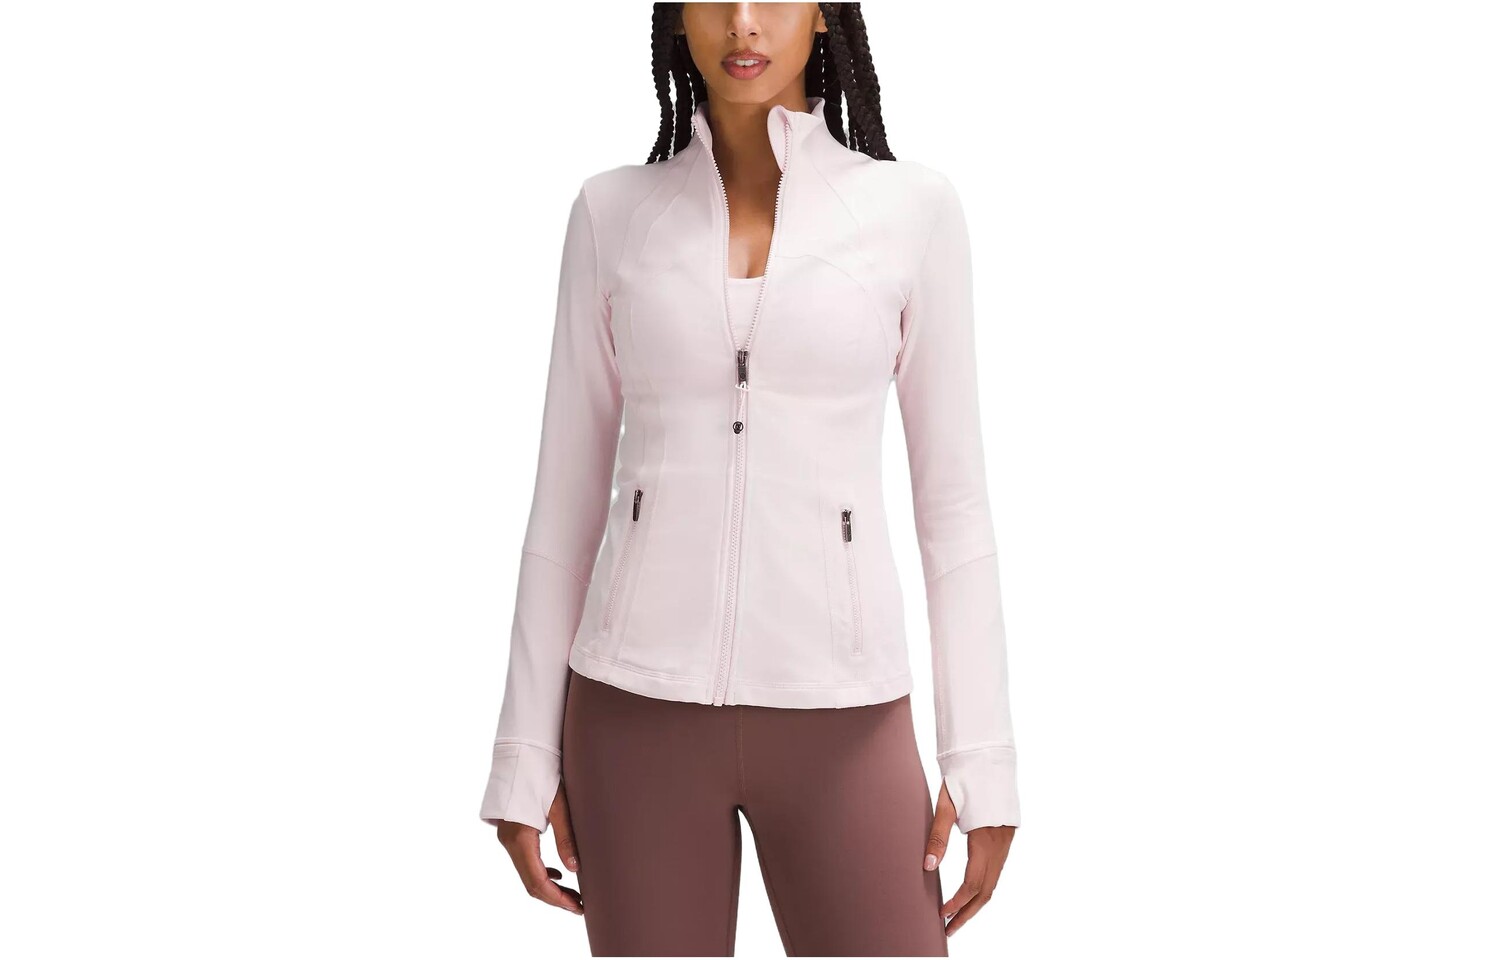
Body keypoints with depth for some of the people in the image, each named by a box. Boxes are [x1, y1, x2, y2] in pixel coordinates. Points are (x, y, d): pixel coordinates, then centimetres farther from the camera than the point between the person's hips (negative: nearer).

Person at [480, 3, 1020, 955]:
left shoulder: (914, 207, 1)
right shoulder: (613, 213, 4)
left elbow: (953, 498, 2)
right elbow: (569, 492, 6)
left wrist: (984, 762, -2)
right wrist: (526, 755, 4)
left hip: (834, 713, 0)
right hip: (643, 707, 1)